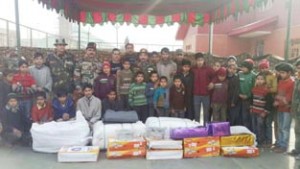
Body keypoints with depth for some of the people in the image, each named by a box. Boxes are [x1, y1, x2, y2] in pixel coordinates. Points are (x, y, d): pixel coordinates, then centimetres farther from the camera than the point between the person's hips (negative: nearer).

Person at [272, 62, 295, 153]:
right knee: (280, 128, 14)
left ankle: (283, 146, 8)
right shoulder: (280, 81, 10)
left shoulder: (292, 83, -13)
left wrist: (279, 103, -15)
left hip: (287, 109, -7)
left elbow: (289, 97, -16)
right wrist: (276, 101, -1)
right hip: (280, 108, 7)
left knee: (285, 128, -1)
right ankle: (279, 144, 24)